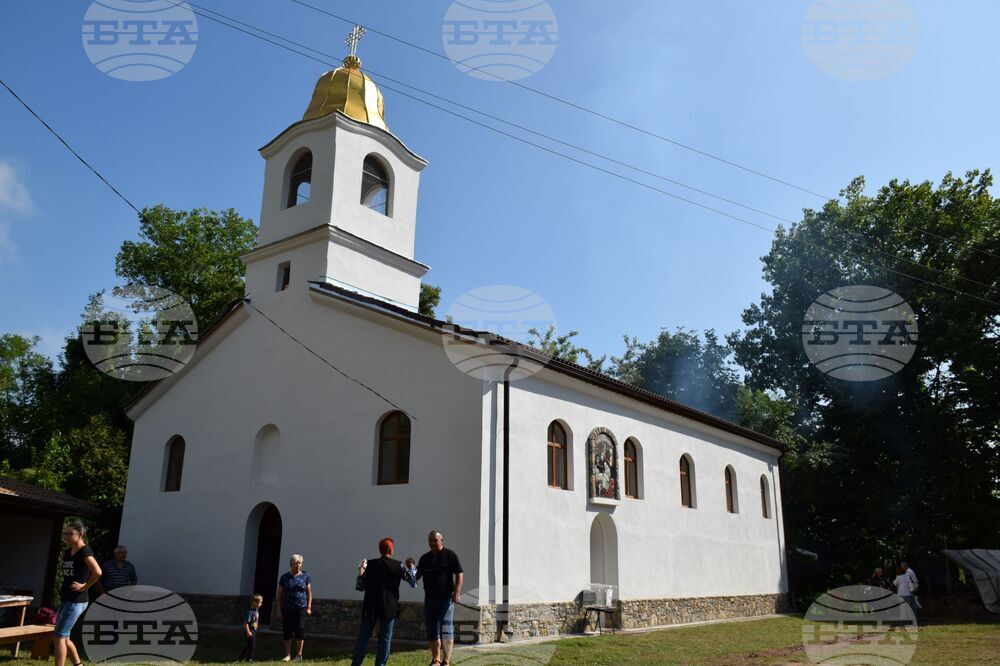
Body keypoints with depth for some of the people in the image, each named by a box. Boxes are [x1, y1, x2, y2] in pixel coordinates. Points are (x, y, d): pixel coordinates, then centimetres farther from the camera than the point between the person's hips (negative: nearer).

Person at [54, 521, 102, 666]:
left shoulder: (85, 551, -16)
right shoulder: (68, 552, 10)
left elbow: (97, 572, -29)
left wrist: (84, 586, -18)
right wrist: (63, 589, 13)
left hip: (77, 601, -9)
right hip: (65, 599, 9)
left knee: (60, 636, -7)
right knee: (64, 637, 13)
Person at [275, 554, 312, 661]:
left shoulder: (305, 576, 5)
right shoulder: (284, 577, 5)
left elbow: (309, 593, 6)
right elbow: (279, 594, 7)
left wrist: (309, 607, -1)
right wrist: (279, 609, 2)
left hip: (300, 608, -1)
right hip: (286, 609, 1)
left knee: (300, 630, -5)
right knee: (287, 632, 3)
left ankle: (299, 654, 5)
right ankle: (288, 654, 13)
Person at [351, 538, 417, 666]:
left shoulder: (370, 565, -1)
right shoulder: (398, 565, -3)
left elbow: (360, 587, -1)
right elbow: (413, 582, 2)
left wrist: (360, 573, 14)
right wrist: (412, 567, 17)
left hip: (370, 607, 1)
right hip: (389, 608, -1)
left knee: (363, 636, 11)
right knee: (385, 639, 8)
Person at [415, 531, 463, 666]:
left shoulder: (450, 555, -3)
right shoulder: (425, 558, 11)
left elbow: (459, 574, -4)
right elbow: (417, 575, 13)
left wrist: (457, 593, -13)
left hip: (446, 598, -5)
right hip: (429, 598, 5)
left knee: (446, 630, -10)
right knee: (432, 631, 10)